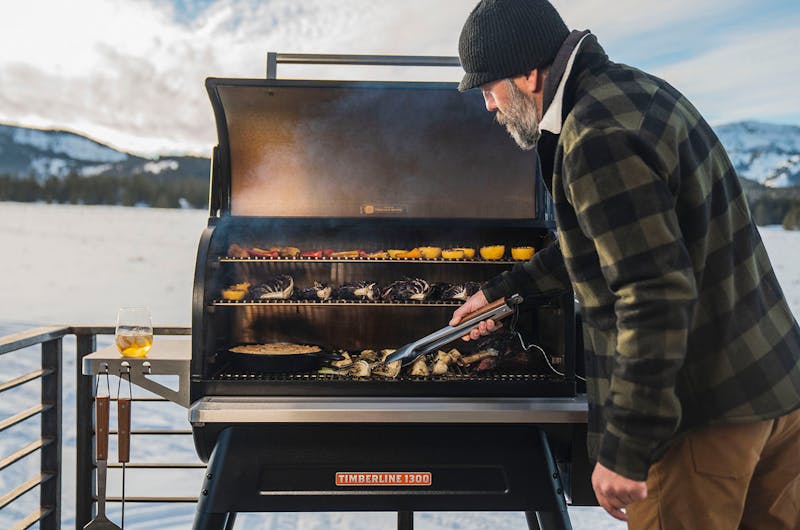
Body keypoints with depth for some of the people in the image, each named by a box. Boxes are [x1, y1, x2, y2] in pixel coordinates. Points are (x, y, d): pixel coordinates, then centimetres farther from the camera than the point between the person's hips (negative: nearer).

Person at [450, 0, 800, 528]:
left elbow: (657, 297, -28)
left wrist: (625, 452, -23)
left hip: (708, 414, -10)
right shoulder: (634, 88, 11)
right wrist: (503, 290, 30)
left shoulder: (597, 138, -21)